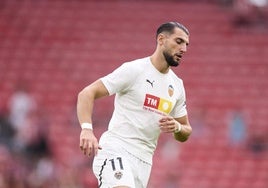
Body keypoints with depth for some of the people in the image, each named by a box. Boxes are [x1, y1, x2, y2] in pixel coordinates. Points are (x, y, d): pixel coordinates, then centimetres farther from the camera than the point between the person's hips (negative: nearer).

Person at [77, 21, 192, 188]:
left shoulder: (177, 85, 15)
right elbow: (87, 93, -10)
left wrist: (177, 127, -2)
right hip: (115, 150, -7)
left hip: (143, 161, 7)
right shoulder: (133, 70, -6)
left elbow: (185, 134, 23)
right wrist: (87, 129, -27)